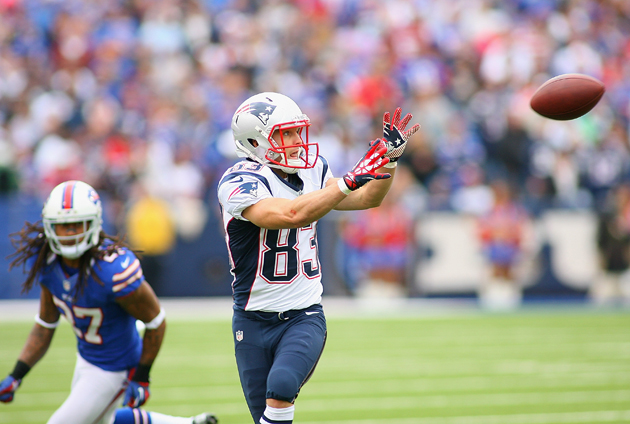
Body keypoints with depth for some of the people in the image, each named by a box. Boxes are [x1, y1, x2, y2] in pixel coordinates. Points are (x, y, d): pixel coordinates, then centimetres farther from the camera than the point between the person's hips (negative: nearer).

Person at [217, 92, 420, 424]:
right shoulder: (239, 184, -16)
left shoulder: (311, 172, 5)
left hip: (304, 318, 2)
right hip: (255, 322, -2)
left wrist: (390, 157, -2)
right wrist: (351, 179, -32)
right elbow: (291, 214, -32)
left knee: (281, 386, -26)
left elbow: (367, 199, 14)